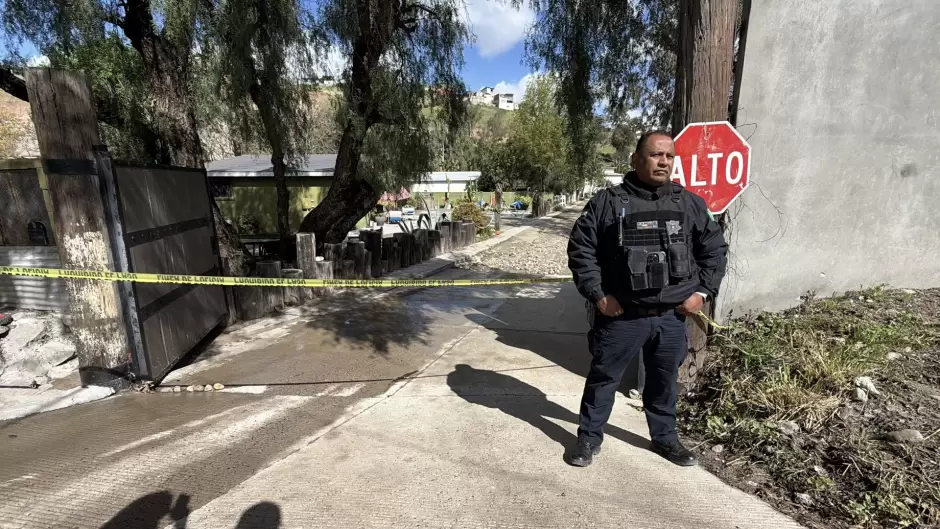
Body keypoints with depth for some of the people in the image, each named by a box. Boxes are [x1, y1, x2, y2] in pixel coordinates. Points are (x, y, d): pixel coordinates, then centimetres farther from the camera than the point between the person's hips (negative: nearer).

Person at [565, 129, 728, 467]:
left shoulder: (690, 204, 5)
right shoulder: (608, 202, -6)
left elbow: (714, 249, 12)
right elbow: (580, 248, -5)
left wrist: (702, 291, 2)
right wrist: (598, 294, -10)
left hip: (672, 315, 3)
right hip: (621, 314, -3)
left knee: (664, 381, 20)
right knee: (603, 378, 9)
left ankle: (664, 438, 42)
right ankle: (589, 438, 28)